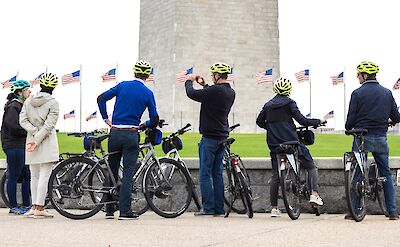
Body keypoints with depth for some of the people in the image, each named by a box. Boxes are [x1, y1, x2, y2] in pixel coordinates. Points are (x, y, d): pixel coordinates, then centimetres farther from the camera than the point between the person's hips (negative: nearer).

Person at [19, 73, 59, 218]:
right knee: (44, 176, -5)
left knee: (34, 176, 12)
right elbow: (49, 125, -14)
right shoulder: (53, 103, -7)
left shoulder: (28, 101, 7)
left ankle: (34, 206, 12)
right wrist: (38, 140, -13)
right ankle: (39, 208, -8)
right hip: (48, 142, -5)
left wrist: (35, 133, -6)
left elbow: (23, 120, -1)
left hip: (31, 139, 5)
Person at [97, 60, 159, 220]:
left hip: (115, 133, 3)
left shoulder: (123, 85, 6)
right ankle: (125, 211, -7)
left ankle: (109, 210, 14)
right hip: (131, 135, -3)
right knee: (128, 173, -1)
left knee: (111, 171, 11)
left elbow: (101, 99, 2)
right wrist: (145, 125, 21)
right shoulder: (147, 93, 0)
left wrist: (105, 119, 9)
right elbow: (154, 119, 1)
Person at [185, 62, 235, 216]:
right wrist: (204, 85, 26)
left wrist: (189, 81, 6)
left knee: (205, 174, -4)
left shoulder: (214, 90, -19)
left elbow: (192, 94, -13)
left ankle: (208, 208, -6)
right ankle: (219, 208, 11)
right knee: (217, 174, 11)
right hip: (222, 137, 8)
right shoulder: (230, 92, 9)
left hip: (210, 137, -8)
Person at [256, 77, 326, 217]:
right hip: (290, 141, -4)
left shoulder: (268, 105, 12)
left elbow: (259, 122, 15)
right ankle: (314, 194, -12)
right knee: (311, 166, 7)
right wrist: (319, 121, 2)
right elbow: (302, 121, -10)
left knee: (276, 175, 8)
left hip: (274, 144, 4)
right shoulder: (289, 103, -2)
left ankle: (274, 208, 5)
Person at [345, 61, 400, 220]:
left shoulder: (358, 93, -6)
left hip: (362, 137, -3)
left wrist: (348, 128, 14)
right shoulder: (386, 93, 5)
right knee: (386, 173, 10)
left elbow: (351, 118, -7)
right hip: (381, 138, 3)